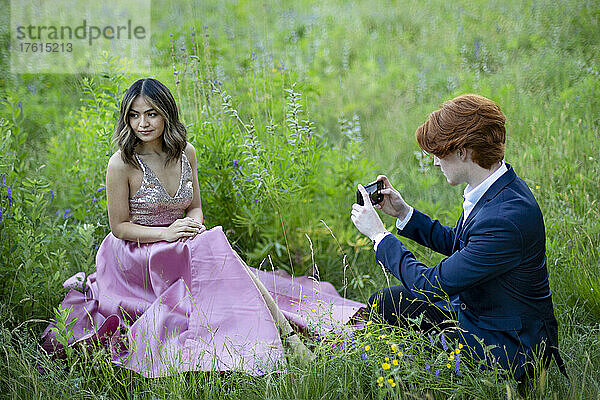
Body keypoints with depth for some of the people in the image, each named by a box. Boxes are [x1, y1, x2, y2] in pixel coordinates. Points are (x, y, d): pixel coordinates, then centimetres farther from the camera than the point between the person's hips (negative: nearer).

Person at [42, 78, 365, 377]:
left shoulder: (186, 153, 2)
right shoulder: (121, 164, -14)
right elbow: (120, 227, -9)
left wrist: (194, 225, -13)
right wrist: (166, 233, -23)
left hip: (182, 249, 5)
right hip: (136, 258, -5)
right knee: (214, 249, -30)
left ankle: (287, 334, -29)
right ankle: (285, 334, -31)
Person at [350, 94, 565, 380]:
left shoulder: (507, 219, -34)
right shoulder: (492, 188, -4)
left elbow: (431, 286, -27)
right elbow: (456, 242, 14)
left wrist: (379, 234, -16)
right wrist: (403, 213, 4)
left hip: (505, 346, -9)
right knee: (382, 303, 14)